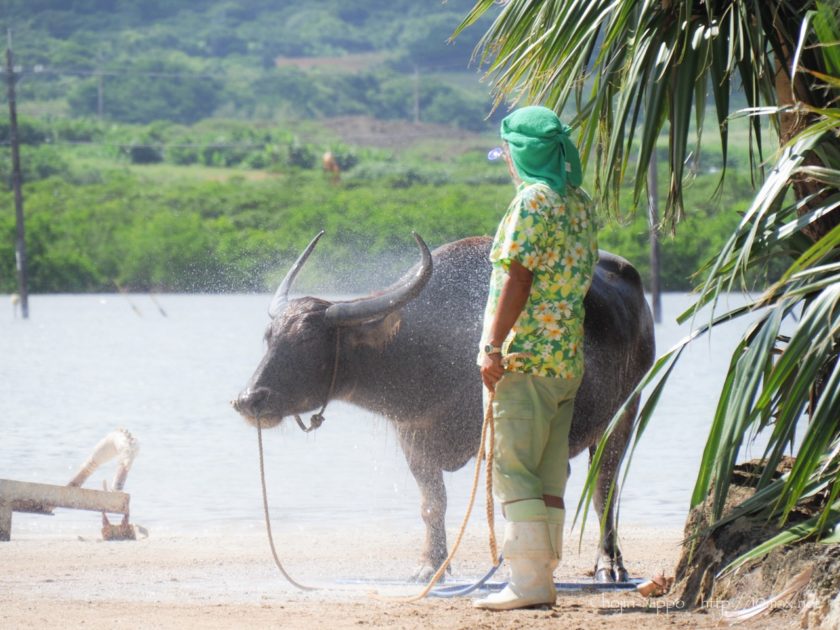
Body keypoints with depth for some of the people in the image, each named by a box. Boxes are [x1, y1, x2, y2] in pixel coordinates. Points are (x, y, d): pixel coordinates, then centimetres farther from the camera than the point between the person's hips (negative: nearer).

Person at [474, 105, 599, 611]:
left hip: (525, 356, -8)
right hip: (570, 357, 8)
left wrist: (494, 346, -17)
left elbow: (517, 279, -16)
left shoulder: (533, 199, -10)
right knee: (550, 477, 10)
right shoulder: (582, 204, 14)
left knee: (514, 470, -7)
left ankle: (528, 583, -12)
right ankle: (544, 580, 11)